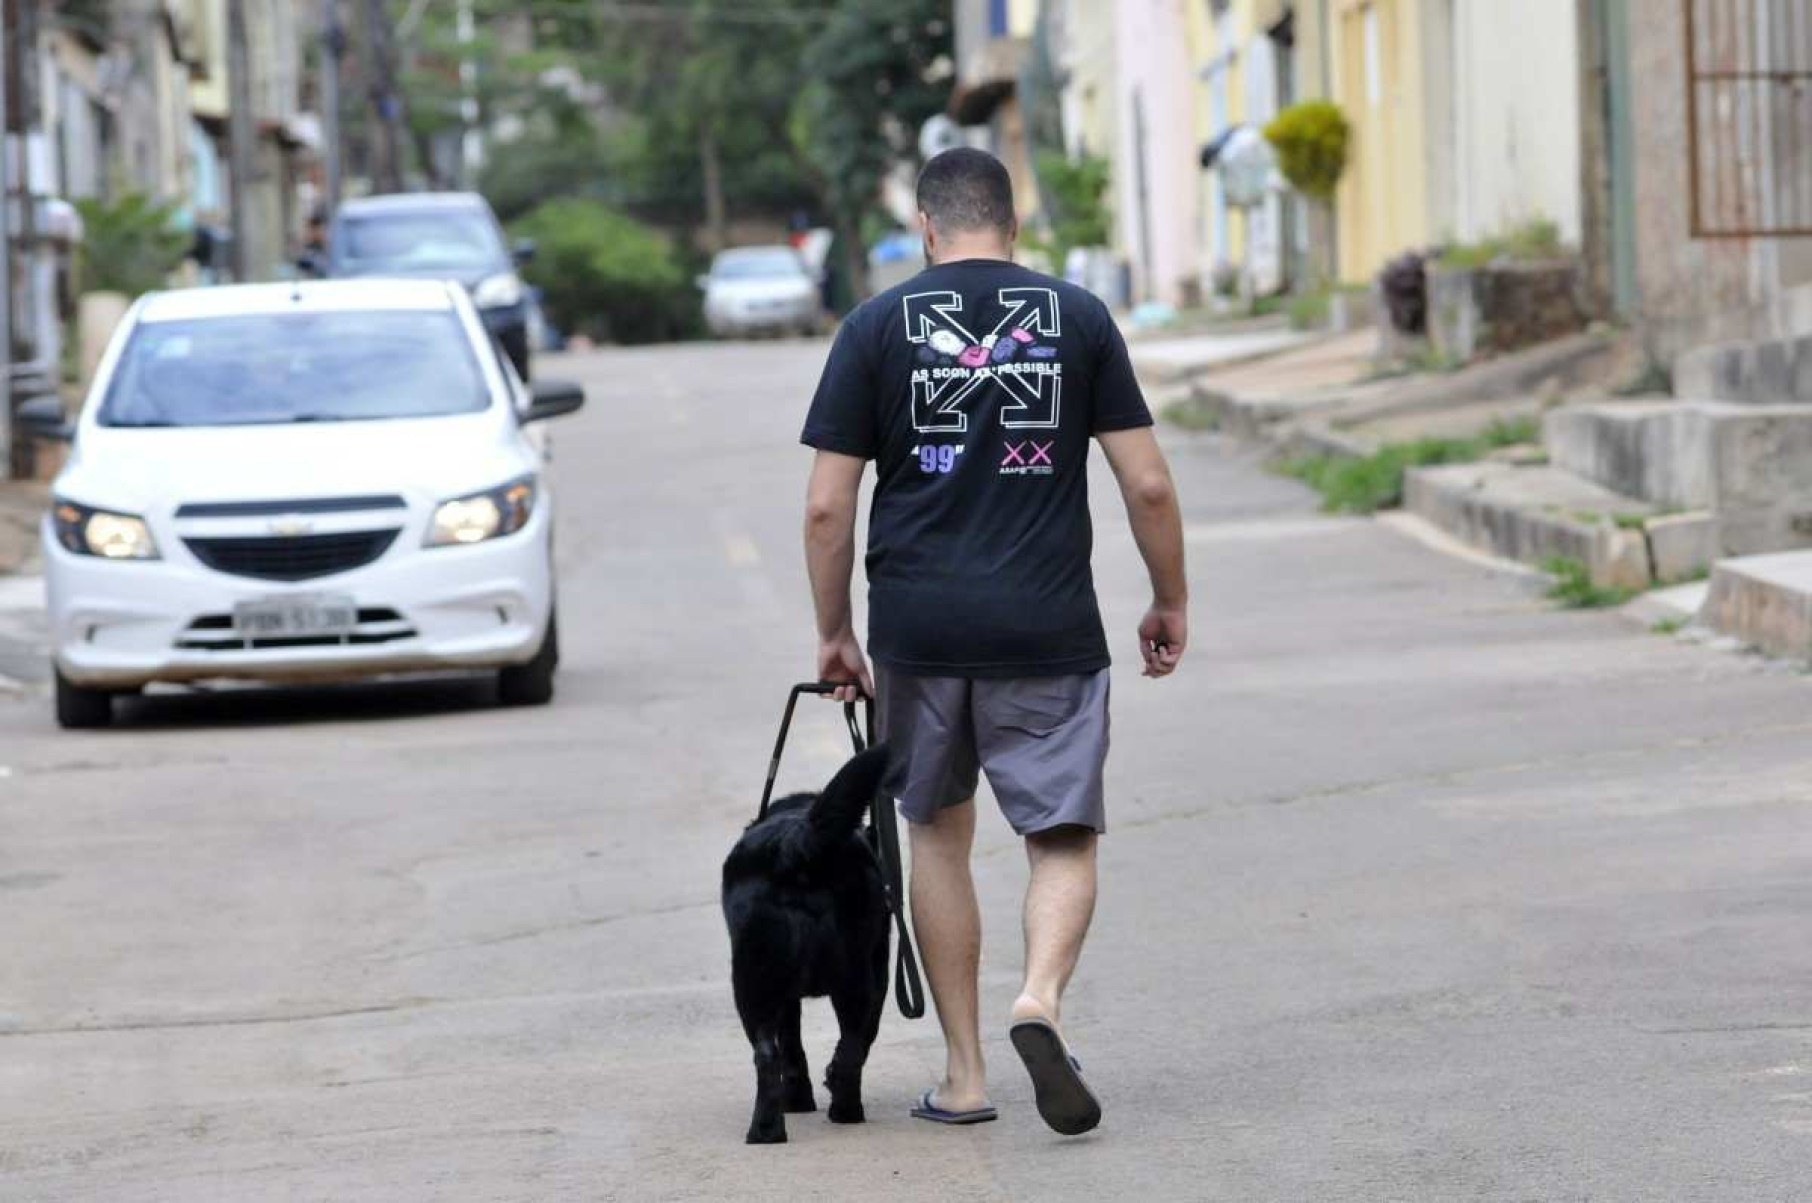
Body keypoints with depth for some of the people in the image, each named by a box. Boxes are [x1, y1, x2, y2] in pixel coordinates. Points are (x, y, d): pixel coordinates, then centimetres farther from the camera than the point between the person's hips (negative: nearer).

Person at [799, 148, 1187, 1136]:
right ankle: (1040, 997, -23)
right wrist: (1170, 603, 14)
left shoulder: (877, 328, 2)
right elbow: (1148, 486, 1)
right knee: (1063, 838, 6)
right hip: (1049, 629, -1)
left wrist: (834, 633, 11)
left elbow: (827, 507, 0)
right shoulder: (1077, 318, 3)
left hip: (917, 625, 1)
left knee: (938, 833, 16)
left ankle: (963, 1074, 16)